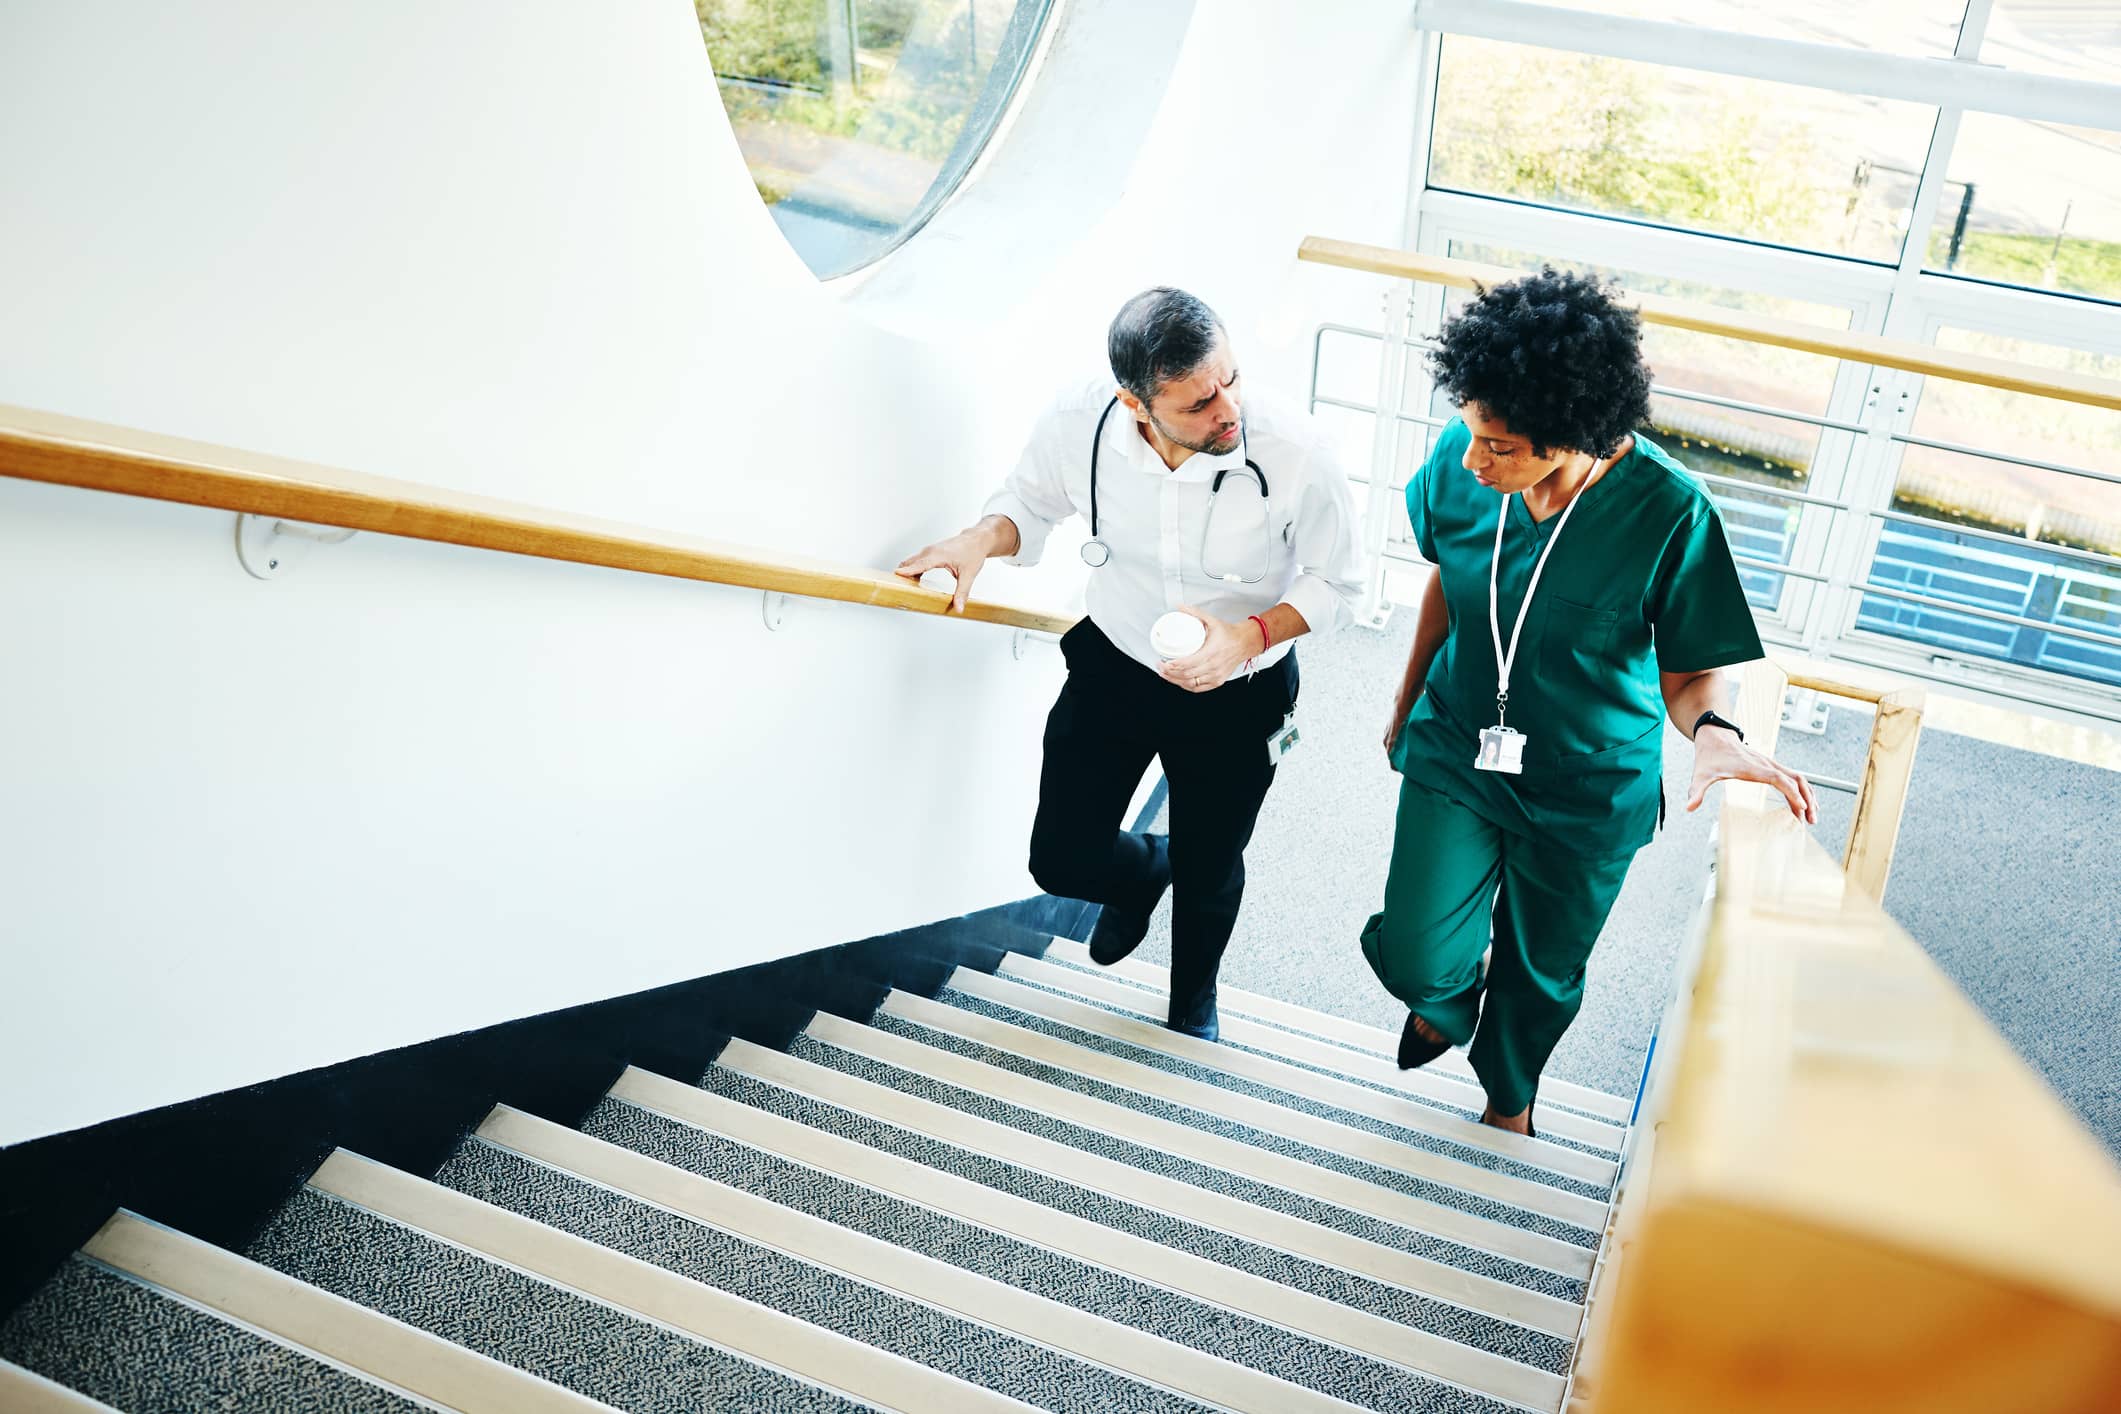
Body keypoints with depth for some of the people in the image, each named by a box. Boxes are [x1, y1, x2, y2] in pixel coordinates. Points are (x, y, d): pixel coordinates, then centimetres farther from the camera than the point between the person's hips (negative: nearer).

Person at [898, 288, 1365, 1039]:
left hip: (1237, 693, -1)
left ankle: (1193, 996, 56)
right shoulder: (1078, 423, -25)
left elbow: (1336, 581, -14)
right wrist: (983, 538, -23)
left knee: (1209, 876, 19)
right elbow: (1032, 498, -1)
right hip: (1112, 666, 2)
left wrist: (1252, 636, -30)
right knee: (1062, 860, 7)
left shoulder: (1295, 453, -31)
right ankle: (1145, 870, 48)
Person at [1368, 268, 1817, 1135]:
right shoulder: (1461, 457, -19)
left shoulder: (1667, 511, -27)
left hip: (1588, 794, -1)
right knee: (1415, 959, -3)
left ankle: (1507, 1092, 54)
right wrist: (1405, 704, 14)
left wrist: (1712, 731, -40)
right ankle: (1446, 997, 39)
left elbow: (1692, 671, -16)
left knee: (1540, 974, 19)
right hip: (1456, 750, 2)